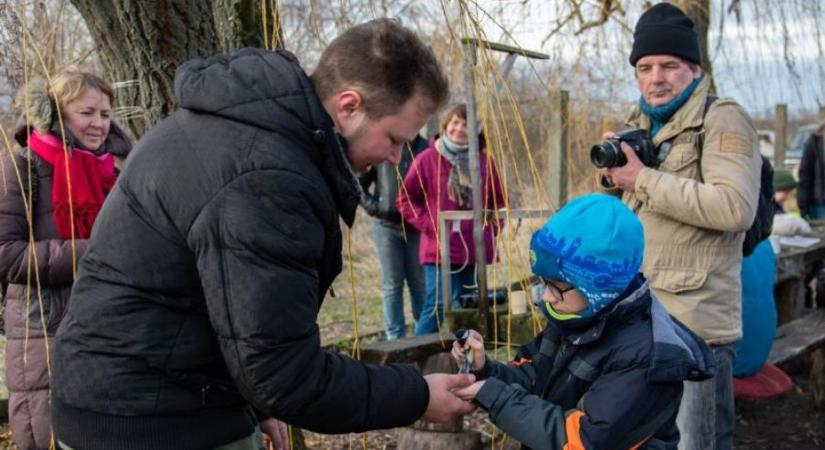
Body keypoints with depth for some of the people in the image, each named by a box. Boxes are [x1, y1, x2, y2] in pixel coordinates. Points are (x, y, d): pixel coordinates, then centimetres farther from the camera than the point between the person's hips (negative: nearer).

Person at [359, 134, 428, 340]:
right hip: (387, 227, 0)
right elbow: (358, 185, 4)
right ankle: (395, 337, 11)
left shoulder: (426, 149, -2)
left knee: (420, 284, 9)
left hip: (418, 228, 0)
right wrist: (374, 207, -8)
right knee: (392, 285, 5)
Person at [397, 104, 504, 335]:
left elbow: (499, 200, 19)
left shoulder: (485, 161, 7)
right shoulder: (427, 159, -2)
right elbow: (406, 199, 3)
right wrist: (429, 225, -5)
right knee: (437, 305, -8)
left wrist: (492, 225, 6)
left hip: (476, 250, 4)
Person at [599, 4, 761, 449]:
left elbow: (735, 207, -24)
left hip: (693, 325, -8)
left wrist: (644, 179, -18)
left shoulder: (723, 120, -8)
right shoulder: (638, 127, 16)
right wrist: (612, 174, 2)